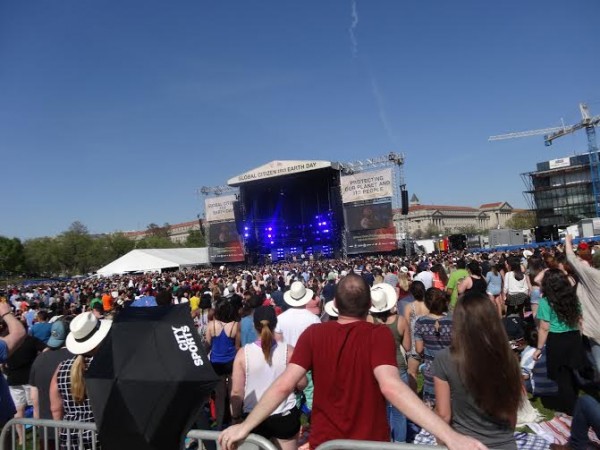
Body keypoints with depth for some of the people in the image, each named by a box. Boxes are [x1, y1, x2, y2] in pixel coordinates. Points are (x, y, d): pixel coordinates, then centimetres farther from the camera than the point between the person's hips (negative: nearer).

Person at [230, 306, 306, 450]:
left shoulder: (243, 353, -12)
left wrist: (235, 417, 6)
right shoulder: (288, 351, -12)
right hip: (285, 416, 0)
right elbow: (301, 384, -6)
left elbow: (237, 392, -7)